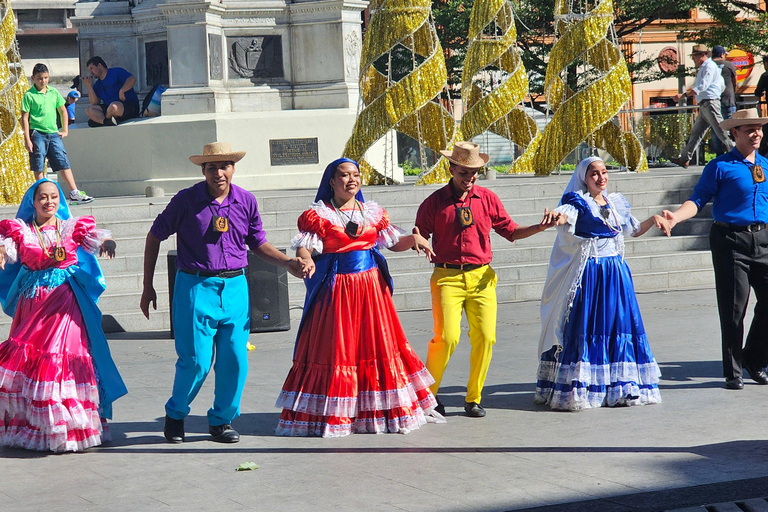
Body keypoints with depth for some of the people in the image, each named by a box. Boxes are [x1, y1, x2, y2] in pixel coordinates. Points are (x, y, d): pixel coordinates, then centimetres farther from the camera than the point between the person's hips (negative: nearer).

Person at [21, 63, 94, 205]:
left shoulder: (53, 92, 10)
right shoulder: (29, 95, -3)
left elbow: (62, 110, 21)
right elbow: (25, 117, -4)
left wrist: (65, 130, 14)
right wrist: (27, 139, -10)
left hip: (53, 133, 4)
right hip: (37, 134, -4)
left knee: (64, 163, 0)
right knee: (38, 167, 0)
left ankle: (74, 193, -1)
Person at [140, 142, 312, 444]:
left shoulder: (246, 201, 5)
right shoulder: (186, 201, -4)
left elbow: (258, 244, 16)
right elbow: (154, 237, 6)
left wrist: (289, 263, -1)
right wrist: (148, 286, 5)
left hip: (235, 287, 3)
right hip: (195, 287, -3)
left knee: (235, 360, 0)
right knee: (196, 361, -5)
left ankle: (222, 420, 20)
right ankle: (175, 414, 20)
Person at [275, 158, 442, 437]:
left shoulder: (373, 212, 12)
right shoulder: (318, 215, -1)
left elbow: (393, 242, 14)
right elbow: (304, 249, -9)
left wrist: (414, 239, -6)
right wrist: (303, 263, -30)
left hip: (372, 286, 4)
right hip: (336, 288, -4)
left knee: (377, 345, 5)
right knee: (335, 350, -3)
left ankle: (379, 411, 13)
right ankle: (331, 414, 4)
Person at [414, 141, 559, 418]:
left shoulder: (488, 199, 9)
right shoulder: (434, 202, 2)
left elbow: (510, 231, 15)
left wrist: (540, 227, 1)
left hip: (481, 276, 3)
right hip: (447, 277, -3)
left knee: (485, 337, -5)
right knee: (447, 337, -13)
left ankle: (474, 399, 11)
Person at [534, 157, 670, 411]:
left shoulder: (616, 203, 15)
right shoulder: (578, 202, -4)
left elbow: (634, 230, 29)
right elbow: (563, 216, -26)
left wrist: (654, 220, 13)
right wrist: (554, 218, -48)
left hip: (616, 273, 6)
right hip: (589, 274, -6)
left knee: (618, 324, 5)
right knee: (586, 328, -7)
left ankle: (618, 387, 12)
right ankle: (579, 389, -6)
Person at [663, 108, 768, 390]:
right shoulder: (720, 167, -3)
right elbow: (698, 200, -8)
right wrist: (676, 216, -25)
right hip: (730, 240, -5)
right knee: (733, 311, -1)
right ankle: (733, 373, 10)